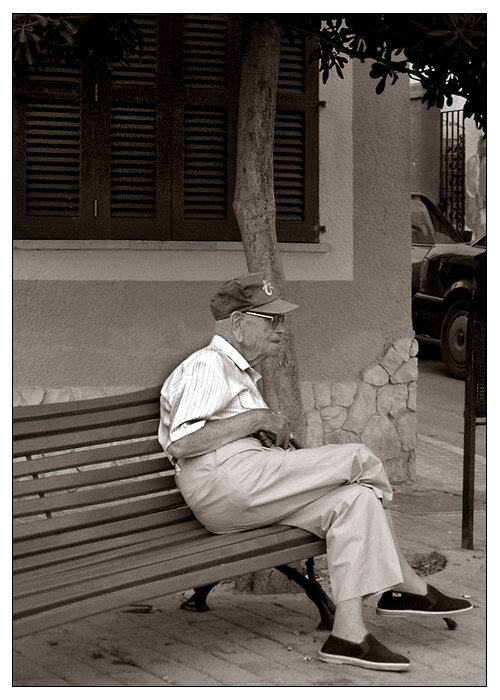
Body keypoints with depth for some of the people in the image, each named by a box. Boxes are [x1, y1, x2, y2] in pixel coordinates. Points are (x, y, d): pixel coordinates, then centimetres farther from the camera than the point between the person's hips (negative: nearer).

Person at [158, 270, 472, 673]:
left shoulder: (243, 374, 31)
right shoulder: (207, 366, -3)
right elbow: (179, 445, -16)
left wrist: (276, 444, 9)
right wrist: (255, 418, -13)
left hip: (247, 497, 10)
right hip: (227, 480, -10)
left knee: (355, 499, -8)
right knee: (359, 459, -12)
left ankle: (349, 634, -16)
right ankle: (411, 588, 5)